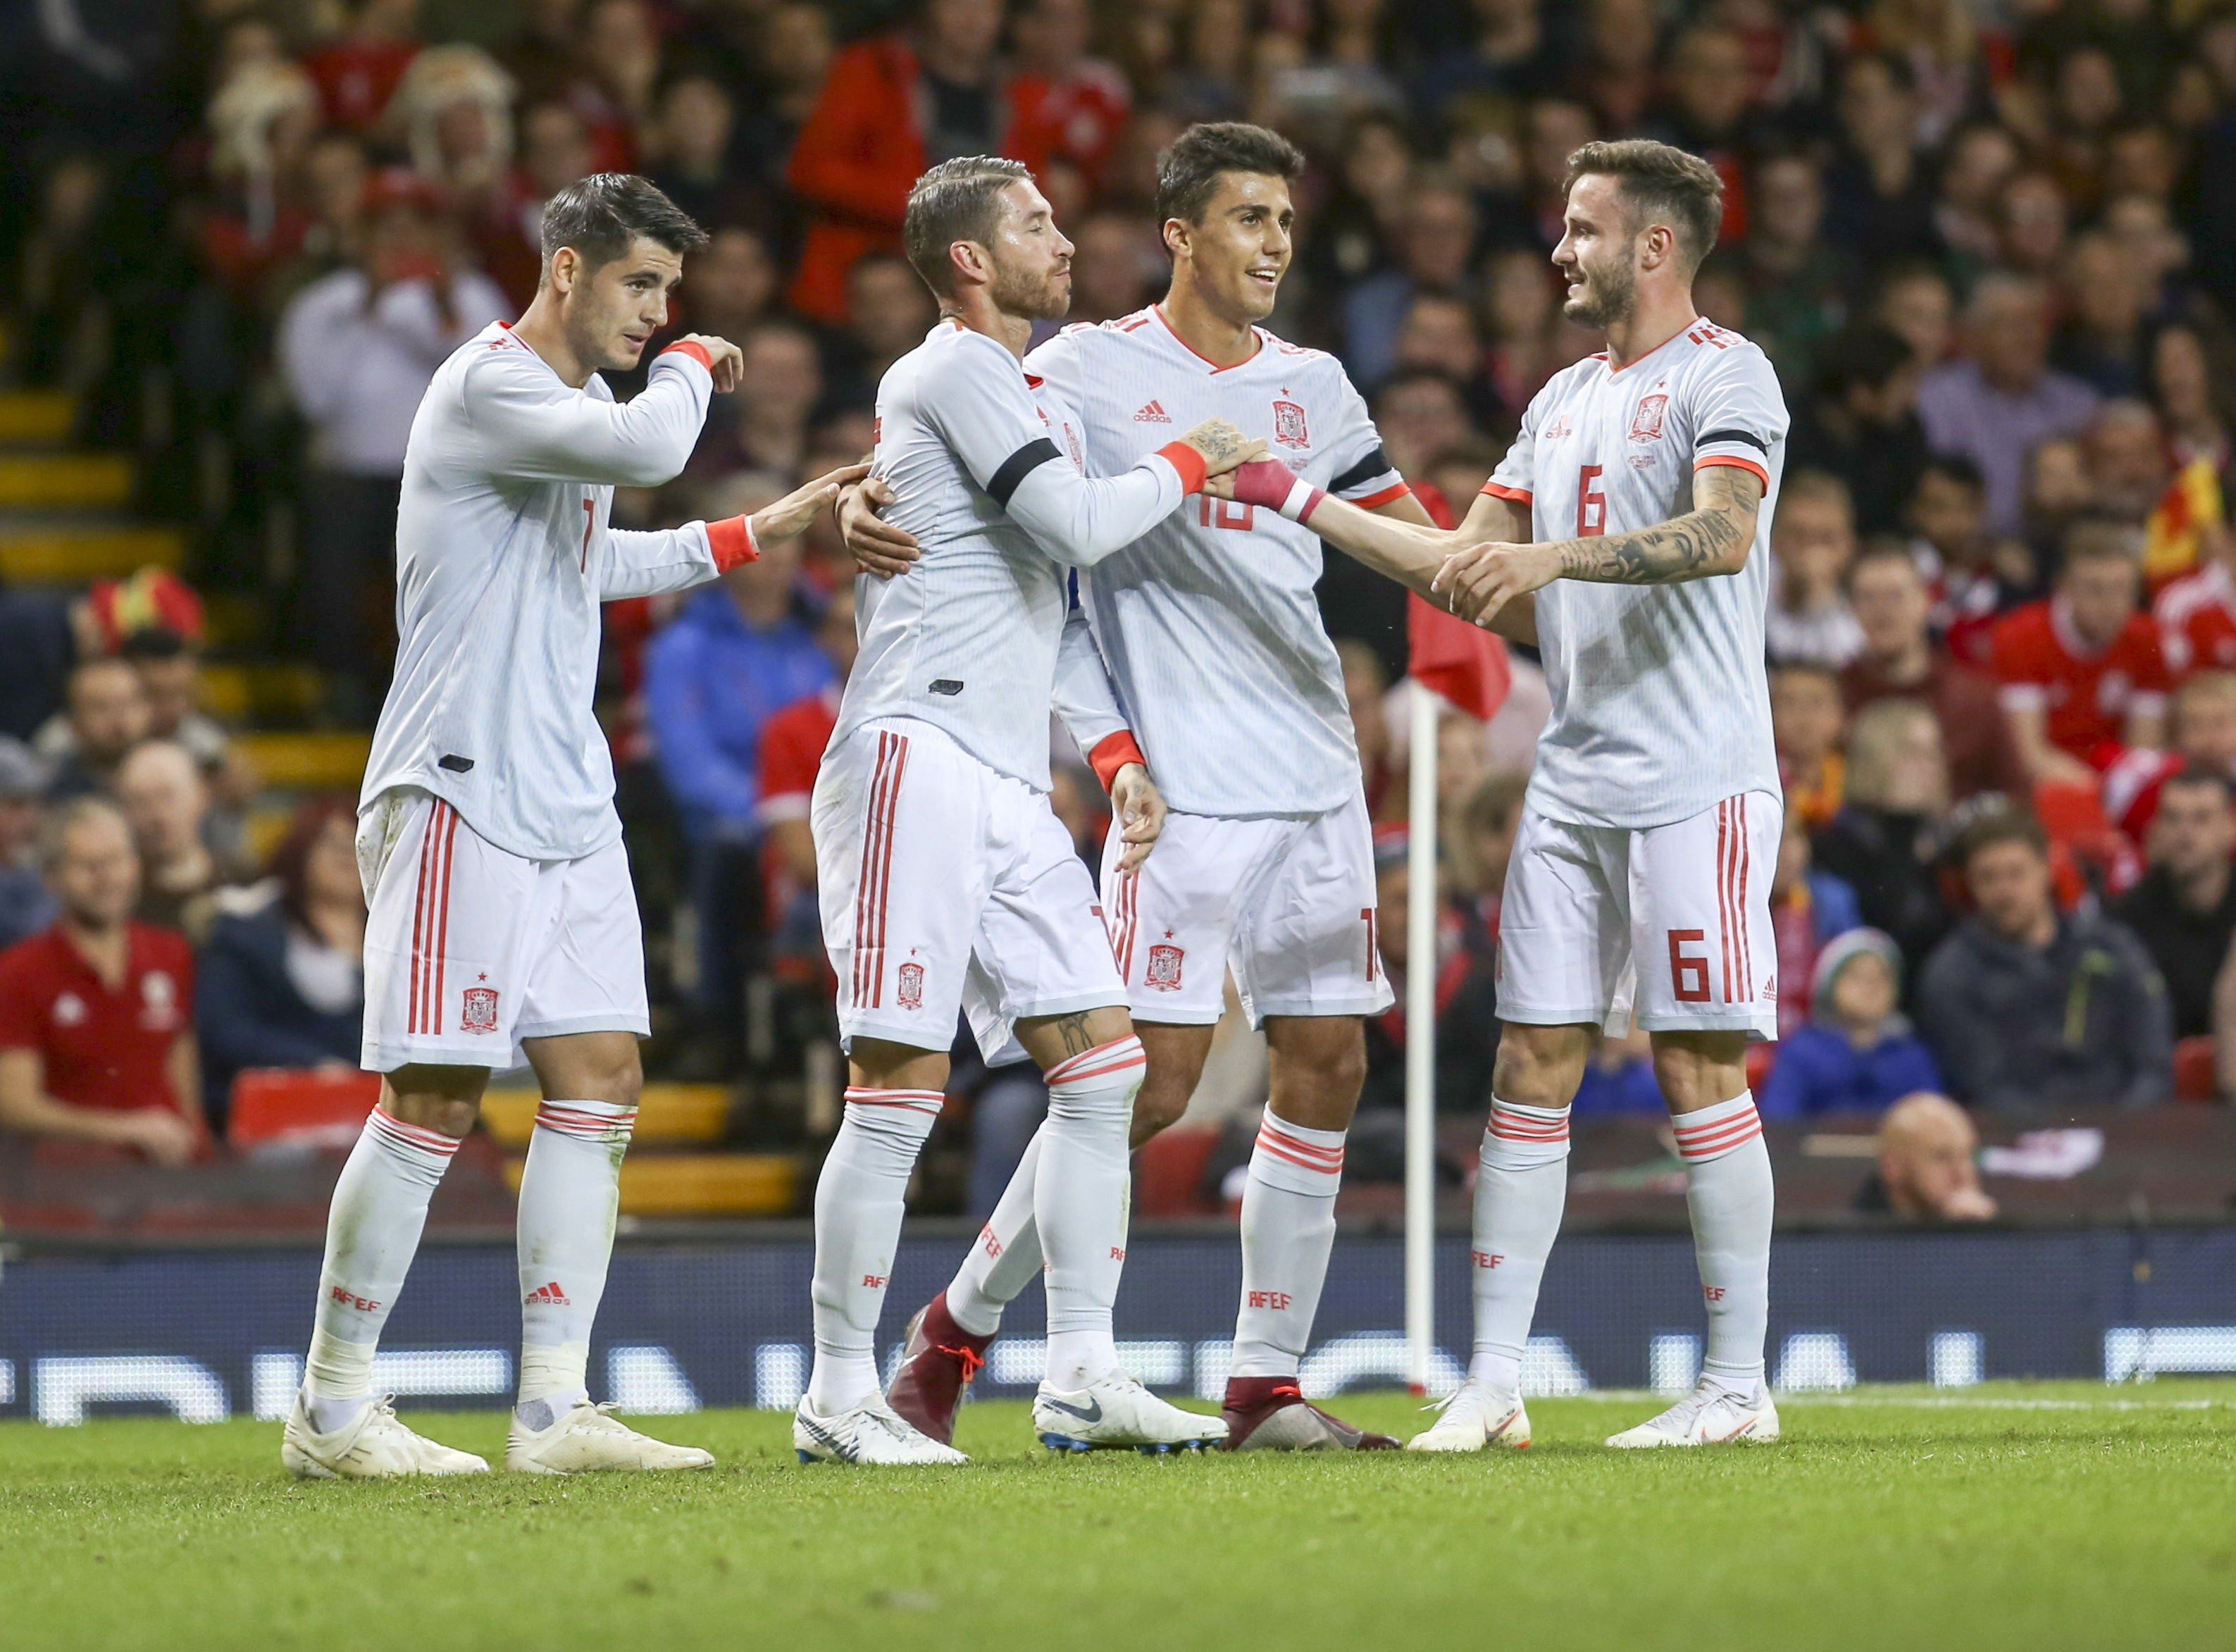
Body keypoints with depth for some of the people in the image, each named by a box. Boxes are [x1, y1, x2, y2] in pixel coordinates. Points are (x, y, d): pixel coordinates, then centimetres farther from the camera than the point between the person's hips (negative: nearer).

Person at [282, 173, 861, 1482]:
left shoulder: (577, 402, 18)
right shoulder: (488, 386, -12)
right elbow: (646, 448, -28)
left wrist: (751, 537, 29)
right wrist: (693, 369, -7)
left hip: (566, 807, 9)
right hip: (461, 796, -9)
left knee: (602, 1080, 3)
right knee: (435, 1098, -8)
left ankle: (555, 1409, 5)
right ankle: (332, 1409, -1)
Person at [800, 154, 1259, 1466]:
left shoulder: (1038, 396, 24)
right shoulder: (953, 371, -5)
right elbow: (1076, 525, -15)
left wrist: (1120, 758, 15)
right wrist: (1188, 464, 2)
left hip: (1012, 789, 9)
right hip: (920, 756, -9)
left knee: (1102, 1064, 3)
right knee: (899, 1090, -9)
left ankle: (1082, 1377, 6)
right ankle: (840, 1397, -4)